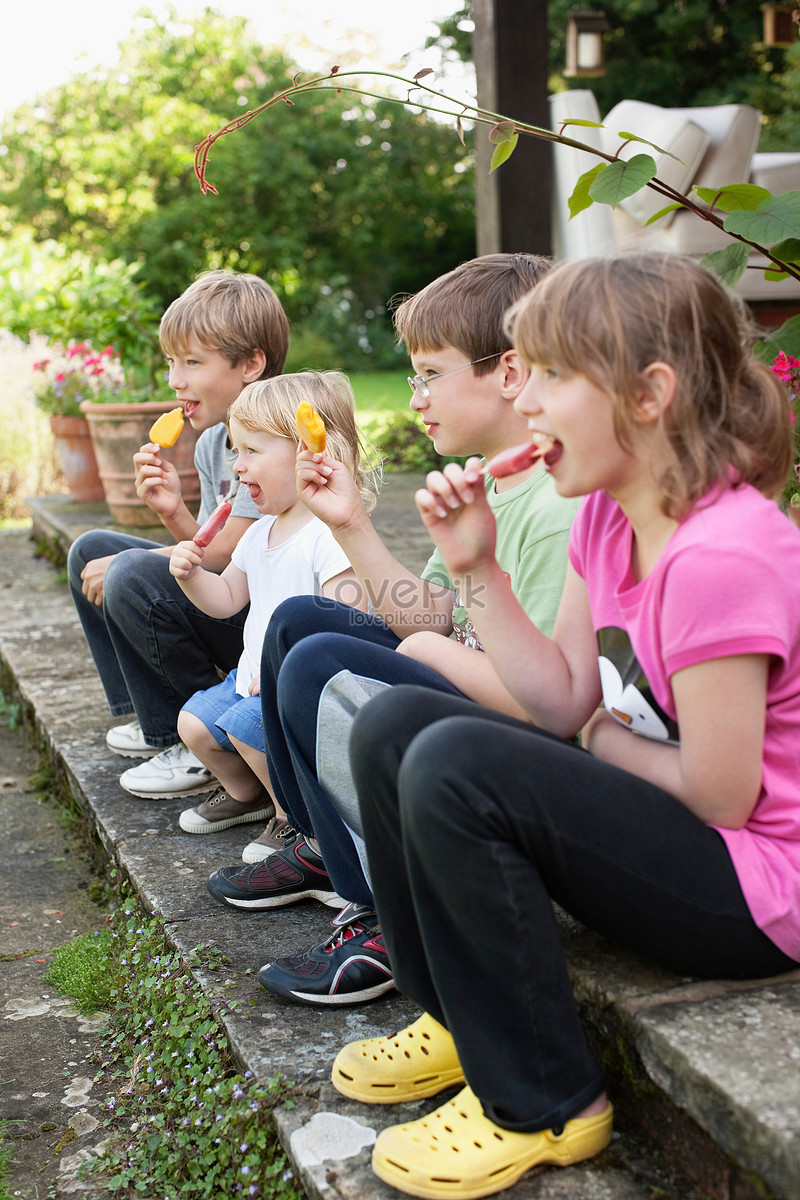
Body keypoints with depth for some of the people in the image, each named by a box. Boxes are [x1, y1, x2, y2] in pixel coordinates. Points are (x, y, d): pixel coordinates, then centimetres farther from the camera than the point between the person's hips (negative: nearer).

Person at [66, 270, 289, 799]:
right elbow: (210, 550, 10)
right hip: (227, 601, 10)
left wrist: (123, 565, -12)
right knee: (90, 550, 11)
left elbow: (230, 551, -22)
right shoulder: (210, 443, 10)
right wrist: (174, 512, -12)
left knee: (133, 577, -28)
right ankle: (152, 716, 15)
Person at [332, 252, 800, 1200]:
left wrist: (609, 739, -5)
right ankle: (462, 1022, 16)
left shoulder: (722, 554, -27)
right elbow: (566, 702, 2)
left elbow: (720, 793, -23)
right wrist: (480, 571, -6)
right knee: (392, 725, 2)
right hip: (677, 835, 9)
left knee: (453, 767, -27)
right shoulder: (606, 515, 1)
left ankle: (542, 1104, -8)